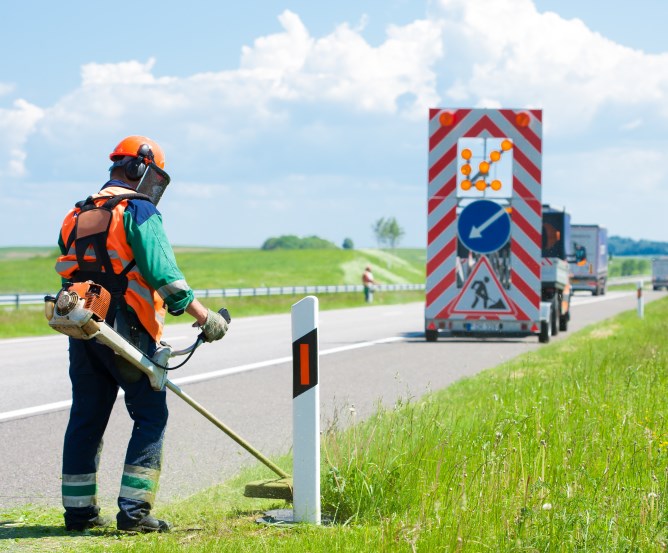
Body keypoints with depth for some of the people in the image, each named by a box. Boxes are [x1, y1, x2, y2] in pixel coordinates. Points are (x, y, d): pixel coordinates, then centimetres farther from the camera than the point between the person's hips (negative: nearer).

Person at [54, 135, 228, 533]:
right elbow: (162, 272, -16)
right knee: (151, 417, -1)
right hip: (125, 333, -7)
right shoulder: (139, 211, -6)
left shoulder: (77, 216, 17)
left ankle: (79, 510, 14)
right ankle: (133, 511, -8)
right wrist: (204, 318, -14)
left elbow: (70, 275, 17)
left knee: (86, 418, 11)